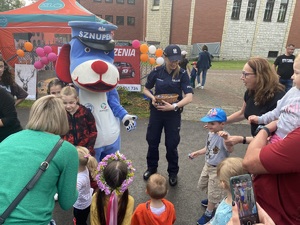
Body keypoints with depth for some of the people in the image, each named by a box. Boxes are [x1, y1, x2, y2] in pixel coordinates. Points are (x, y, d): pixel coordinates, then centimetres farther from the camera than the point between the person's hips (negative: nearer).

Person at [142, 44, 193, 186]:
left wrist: (173, 106, -30)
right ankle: (151, 168, 38)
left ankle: (173, 172, 31)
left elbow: (189, 97, -18)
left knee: (172, 145, 8)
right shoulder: (156, 71, -6)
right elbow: (146, 89, 7)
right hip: (156, 112, 2)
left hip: (173, 114, -2)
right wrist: (152, 97, -13)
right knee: (152, 141, 13)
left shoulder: (182, 74, -11)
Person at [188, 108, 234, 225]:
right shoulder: (210, 134, -4)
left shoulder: (223, 136, -31)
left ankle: (208, 213, 32)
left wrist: (226, 138, -66)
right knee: (203, 184, 28)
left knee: (213, 192, 9)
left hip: (218, 169, -9)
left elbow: (230, 150, -50)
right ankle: (211, 200, 57)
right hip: (208, 165, 9)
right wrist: (197, 153, 13)